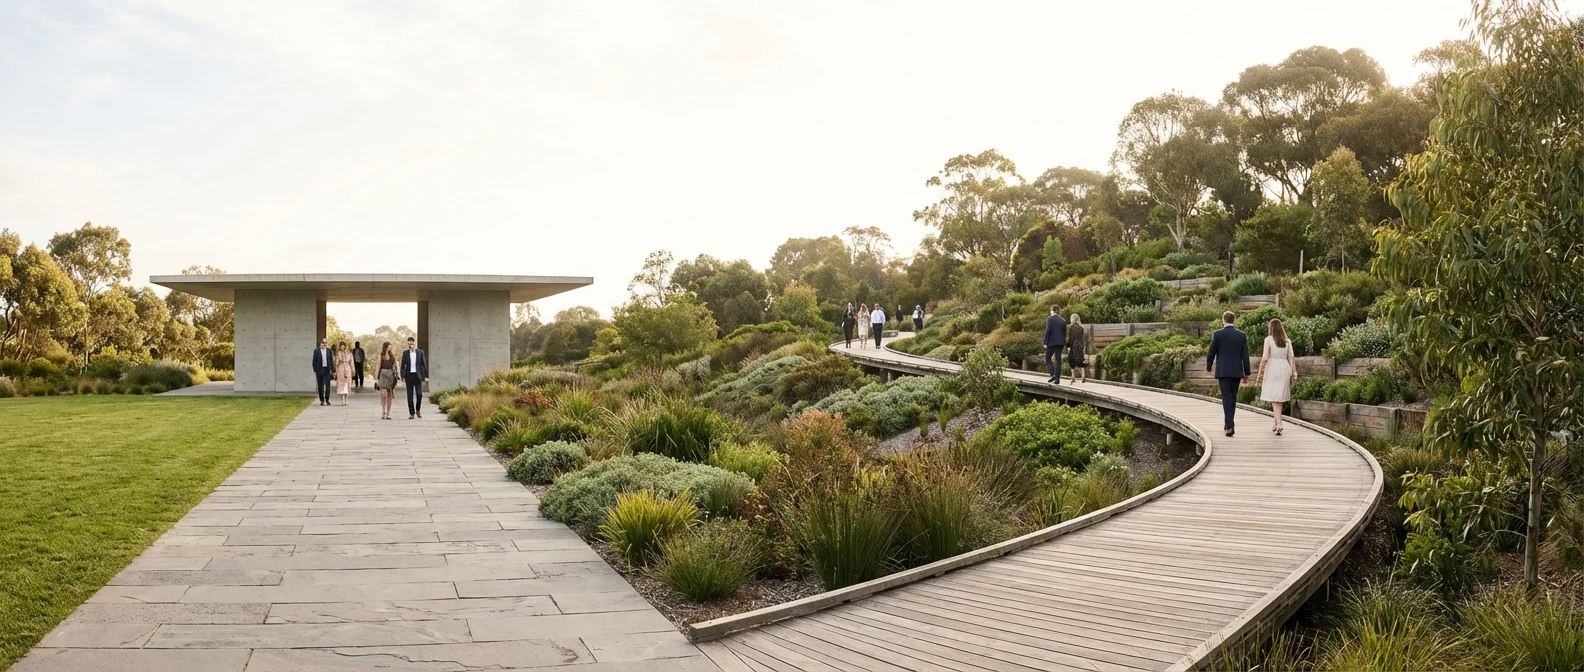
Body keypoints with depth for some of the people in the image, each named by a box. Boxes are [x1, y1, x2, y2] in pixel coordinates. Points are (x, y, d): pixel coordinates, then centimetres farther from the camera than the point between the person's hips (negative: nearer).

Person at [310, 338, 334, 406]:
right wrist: (315, 370, -4)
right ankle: (322, 400, 12)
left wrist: (332, 369, 4)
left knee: (327, 385, -6)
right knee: (320, 386, 4)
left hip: (327, 369, 1)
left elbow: (331, 360, 9)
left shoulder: (329, 350, 8)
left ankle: (327, 400, 1)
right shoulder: (316, 351, 2)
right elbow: (314, 361, 2)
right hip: (320, 370, -1)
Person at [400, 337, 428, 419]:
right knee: (410, 395, 0)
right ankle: (411, 413, 5)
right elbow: (403, 366, 4)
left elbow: (424, 365, 5)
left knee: (419, 394, -7)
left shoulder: (420, 352, 3)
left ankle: (418, 410, 15)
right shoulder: (405, 353, 4)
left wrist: (426, 376, 0)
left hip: (418, 375, -1)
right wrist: (402, 376, -6)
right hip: (409, 376, 1)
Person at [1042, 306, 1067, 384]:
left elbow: (1048, 331, -13)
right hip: (1060, 343, 5)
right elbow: (1065, 333, 12)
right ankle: (1057, 379, 3)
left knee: (1047, 358, 7)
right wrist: (1063, 343, 19)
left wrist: (1045, 343, -11)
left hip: (1051, 342, -5)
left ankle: (1053, 374, -11)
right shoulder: (1063, 320, 10)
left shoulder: (1049, 319, -6)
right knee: (1058, 360, 6)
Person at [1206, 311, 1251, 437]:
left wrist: (1209, 366, 16)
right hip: (1236, 371, 3)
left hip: (1222, 371, -3)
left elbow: (1211, 353, -2)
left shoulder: (1217, 334, -6)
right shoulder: (1242, 335, 1)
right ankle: (1228, 424, 24)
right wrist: (1246, 373, 8)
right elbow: (1245, 356, 2)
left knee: (1226, 398, -5)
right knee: (1233, 397, 15)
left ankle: (1230, 426, -17)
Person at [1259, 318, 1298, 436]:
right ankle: (1276, 422, 25)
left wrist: (1260, 372, -4)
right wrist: (1293, 372, 7)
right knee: (1280, 397, 16)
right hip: (1284, 368, 5)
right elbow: (1291, 358, 4)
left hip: (1272, 368, -5)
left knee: (1274, 398, -4)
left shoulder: (1269, 339, -5)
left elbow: (1265, 358, -10)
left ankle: (1279, 424, -16)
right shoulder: (1287, 341, 8)